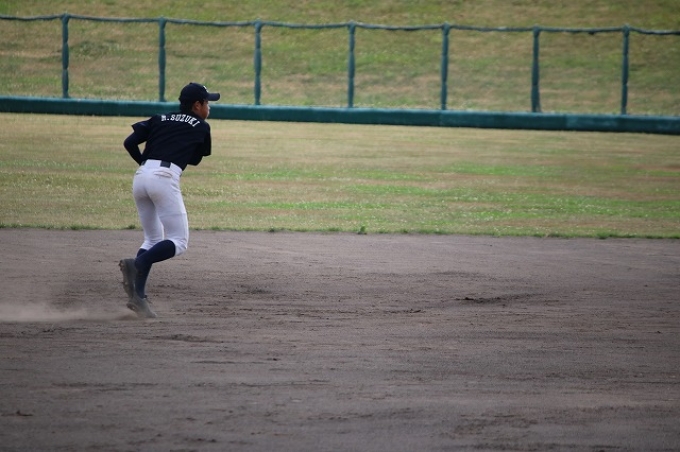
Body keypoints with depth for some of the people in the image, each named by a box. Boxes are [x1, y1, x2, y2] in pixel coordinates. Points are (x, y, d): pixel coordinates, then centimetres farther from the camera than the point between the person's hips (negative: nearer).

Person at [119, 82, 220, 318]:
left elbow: (129, 143, 12)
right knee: (178, 242, -2)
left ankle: (138, 296, 3)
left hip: (141, 176, 6)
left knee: (153, 239, 18)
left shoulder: (159, 119, 22)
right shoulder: (201, 127, 13)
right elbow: (195, 159, 24)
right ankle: (137, 264, -27)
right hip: (165, 178, -6)